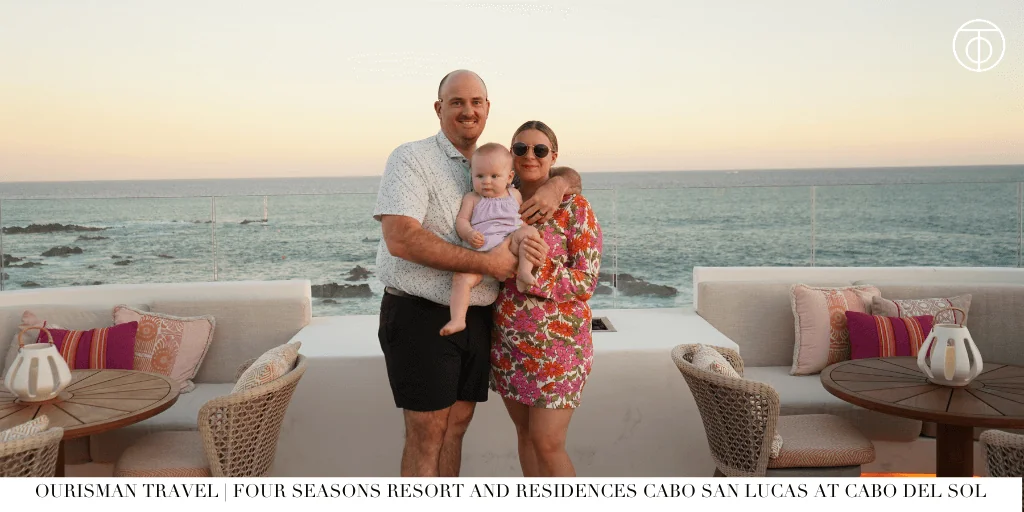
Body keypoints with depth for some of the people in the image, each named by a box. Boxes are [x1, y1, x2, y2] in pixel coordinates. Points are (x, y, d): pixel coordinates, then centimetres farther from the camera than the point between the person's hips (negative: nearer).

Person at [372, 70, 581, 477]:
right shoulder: (411, 158, -7)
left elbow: (569, 174, 21)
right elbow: (400, 239, -22)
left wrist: (556, 184, -5)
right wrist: (487, 262, -20)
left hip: (477, 318, 6)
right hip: (421, 316, -6)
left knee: (457, 423, 14)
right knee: (427, 432, 0)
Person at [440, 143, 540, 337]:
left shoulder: (515, 195, 18)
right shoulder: (471, 198, 13)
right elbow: (461, 220, 5)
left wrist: (526, 234, 4)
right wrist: (469, 234, -17)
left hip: (510, 246, 1)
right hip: (480, 250, -1)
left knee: (530, 231, -26)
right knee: (462, 277, -24)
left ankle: (524, 272, -34)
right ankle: (457, 320, -25)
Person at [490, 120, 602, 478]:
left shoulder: (574, 207, -9)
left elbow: (586, 280, -13)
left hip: (557, 341, -5)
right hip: (508, 341, 5)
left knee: (547, 443, -3)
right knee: (525, 434, 14)